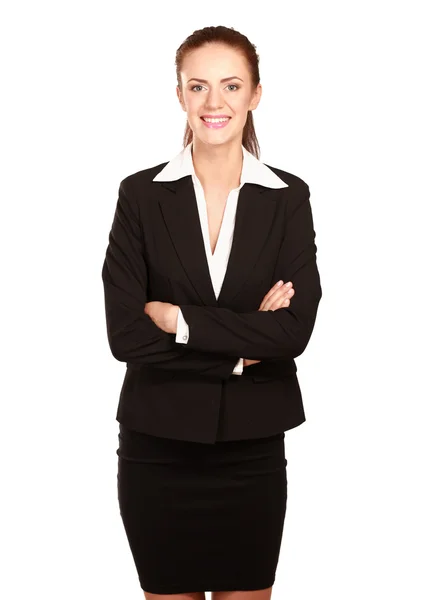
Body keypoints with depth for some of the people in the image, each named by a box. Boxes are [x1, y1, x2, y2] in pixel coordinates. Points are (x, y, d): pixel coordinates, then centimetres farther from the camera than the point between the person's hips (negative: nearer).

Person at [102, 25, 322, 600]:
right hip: (158, 445, 0)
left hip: (252, 447, 1)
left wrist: (178, 318, -15)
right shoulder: (141, 194, -3)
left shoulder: (288, 197, -1)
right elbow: (125, 333, -12)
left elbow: (294, 330, -12)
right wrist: (243, 348, -12)